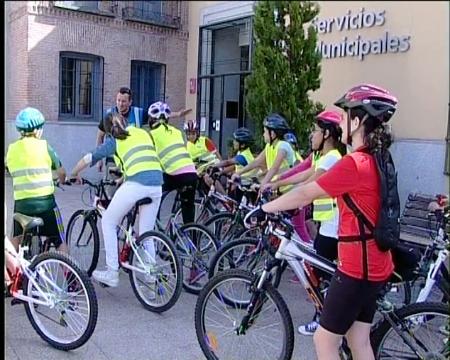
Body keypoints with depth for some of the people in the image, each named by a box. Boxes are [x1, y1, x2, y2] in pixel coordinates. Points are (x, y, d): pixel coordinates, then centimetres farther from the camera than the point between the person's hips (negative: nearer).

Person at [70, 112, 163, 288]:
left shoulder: (114, 140, 13)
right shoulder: (143, 133, 26)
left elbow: (88, 158, 10)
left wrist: (73, 175, 28)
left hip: (135, 184, -5)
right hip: (156, 185, 5)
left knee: (108, 222, 15)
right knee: (146, 233, 17)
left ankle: (112, 273, 13)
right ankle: (152, 276, 16)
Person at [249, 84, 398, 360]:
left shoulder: (355, 163, -21)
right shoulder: (375, 160, 9)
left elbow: (306, 194, -16)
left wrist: (264, 209, -7)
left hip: (357, 267, -9)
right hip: (373, 264, 9)